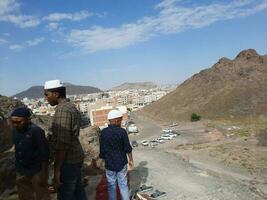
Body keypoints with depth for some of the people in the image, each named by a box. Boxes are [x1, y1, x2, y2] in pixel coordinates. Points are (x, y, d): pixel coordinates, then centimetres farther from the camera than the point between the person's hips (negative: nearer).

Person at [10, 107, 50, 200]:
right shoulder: (15, 130, -1)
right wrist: (18, 167, 16)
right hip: (20, 172, 7)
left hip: (36, 171, -7)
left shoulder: (36, 131, -22)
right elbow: (17, 150, 11)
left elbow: (44, 154, -19)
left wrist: (43, 174, -16)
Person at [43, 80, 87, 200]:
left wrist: (57, 170, -20)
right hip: (76, 158, 10)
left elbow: (62, 143, -24)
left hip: (67, 161, -10)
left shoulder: (62, 110, -19)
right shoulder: (71, 107, 11)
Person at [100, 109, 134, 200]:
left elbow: (102, 149, -4)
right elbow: (128, 148, -8)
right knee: (123, 185, 14)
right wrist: (130, 160, 6)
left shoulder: (103, 132, -9)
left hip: (109, 164, 1)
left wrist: (104, 159, 12)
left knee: (111, 186, 14)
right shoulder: (122, 131, -13)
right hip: (122, 163, -1)